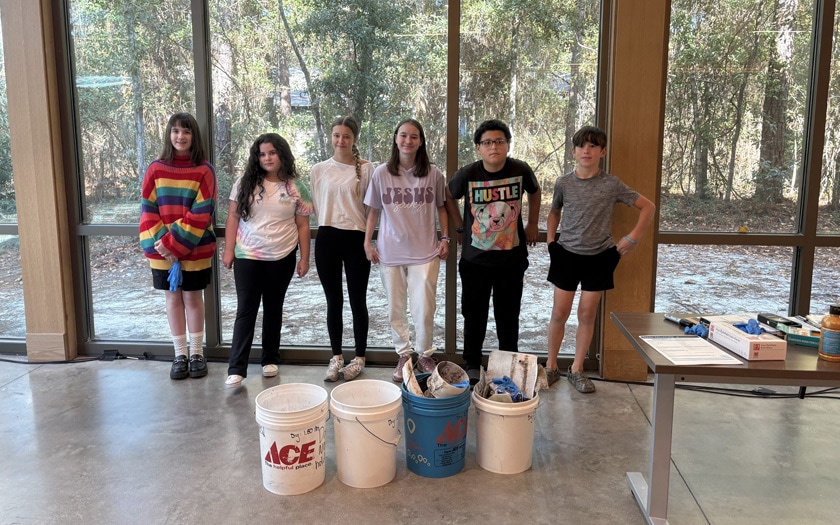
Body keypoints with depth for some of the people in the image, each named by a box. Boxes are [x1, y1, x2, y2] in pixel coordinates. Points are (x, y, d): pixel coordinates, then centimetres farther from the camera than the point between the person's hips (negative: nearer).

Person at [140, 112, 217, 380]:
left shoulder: (204, 170, -5)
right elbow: (148, 209, -1)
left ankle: (197, 353, 20)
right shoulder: (156, 169, 2)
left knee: (193, 298, 7)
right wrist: (160, 244, -13)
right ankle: (180, 355, 21)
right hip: (162, 250, 2)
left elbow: (201, 213, -11)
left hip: (195, 249, -2)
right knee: (173, 298, 10)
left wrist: (175, 243, -17)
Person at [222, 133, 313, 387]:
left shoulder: (296, 188, 1)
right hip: (247, 256, 0)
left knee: (273, 309, 11)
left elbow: (302, 226, 2)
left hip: (282, 258, 0)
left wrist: (304, 258, -1)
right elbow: (233, 218, 3)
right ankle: (236, 369, -2)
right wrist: (229, 250, -3)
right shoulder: (245, 183, 1)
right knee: (245, 310, -2)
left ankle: (270, 359, 24)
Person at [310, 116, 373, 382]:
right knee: (333, 301, 10)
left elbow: (371, 207, -1)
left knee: (357, 301, 5)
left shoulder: (365, 169, -3)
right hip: (326, 239, 3)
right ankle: (336, 357, 22)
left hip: (356, 239, -3)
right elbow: (316, 206, 13)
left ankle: (359, 358, 19)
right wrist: (327, 223, 9)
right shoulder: (319, 170, 6)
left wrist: (368, 238, -3)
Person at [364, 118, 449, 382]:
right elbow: (374, 210, 6)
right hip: (390, 252, 1)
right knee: (395, 309, 10)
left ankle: (425, 355, 22)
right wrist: (367, 242, 2)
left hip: (425, 252, -1)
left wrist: (445, 238, 3)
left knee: (424, 310, 0)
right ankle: (404, 355, 27)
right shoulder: (381, 173, -1)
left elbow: (441, 207, 9)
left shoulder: (433, 174, -1)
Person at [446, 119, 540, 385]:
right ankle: (472, 366, 26)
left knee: (508, 315, 12)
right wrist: (459, 224, 5)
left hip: (512, 259, 1)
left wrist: (532, 224, 12)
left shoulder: (521, 170, -8)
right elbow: (448, 196, 10)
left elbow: (534, 192, 14)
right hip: (475, 259, 0)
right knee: (474, 314, 10)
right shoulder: (467, 174, -11)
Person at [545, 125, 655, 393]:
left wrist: (632, 238, -2)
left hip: (598, 257, 0)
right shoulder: (563, 183, -2)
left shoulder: (612, 184, -6)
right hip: (567, 255, 1)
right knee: (559, 312, 3)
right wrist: (550, 239, 7)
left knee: (587, 314, 6)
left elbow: (648, 207, 2)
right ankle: (551, 367, 18)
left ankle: (577, 370, 19)